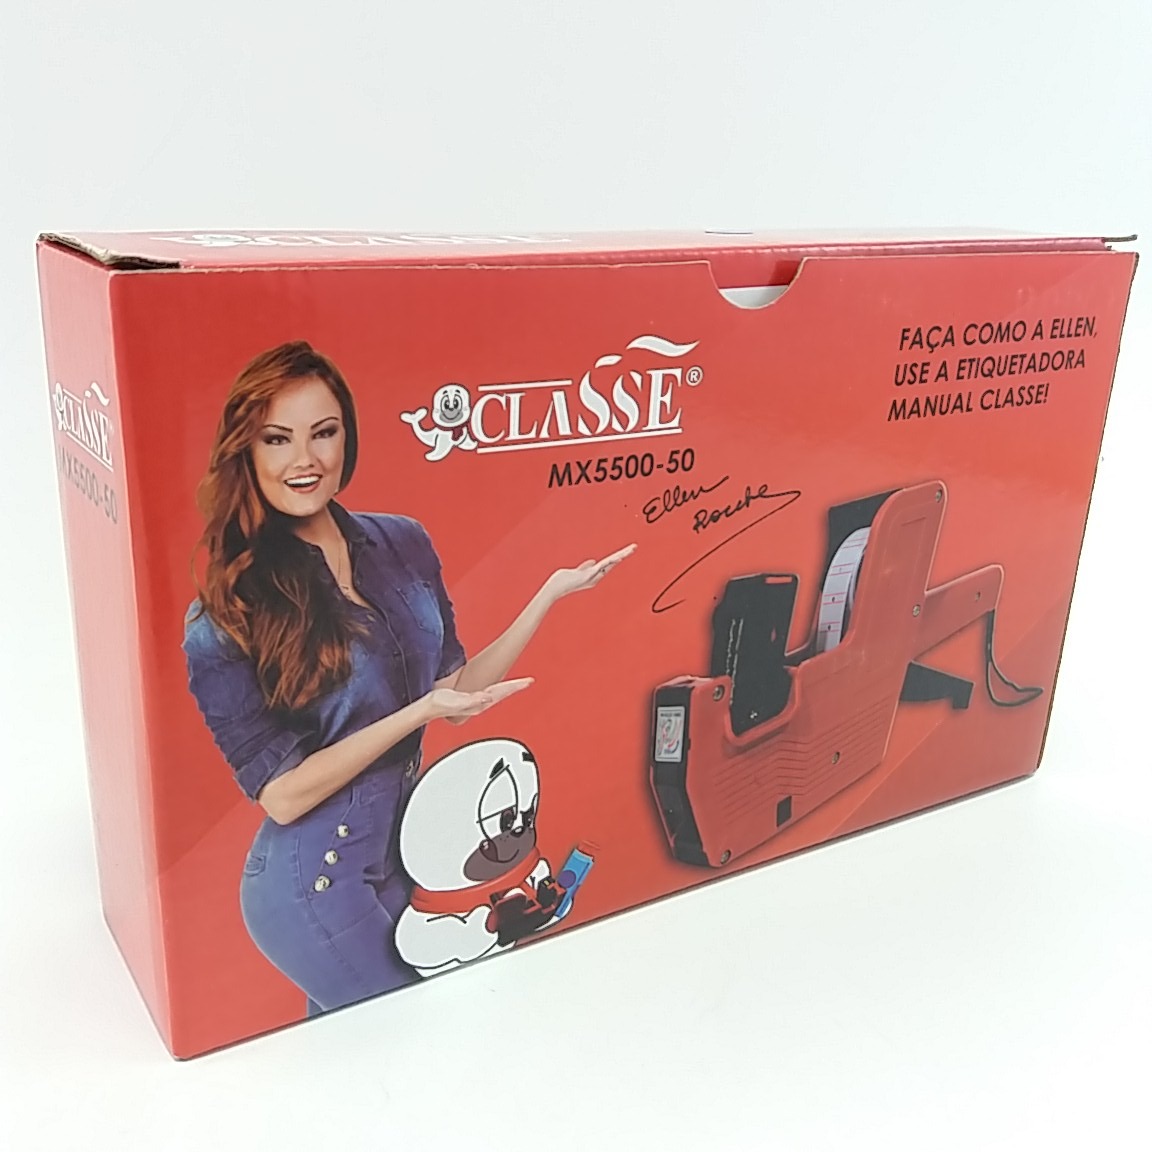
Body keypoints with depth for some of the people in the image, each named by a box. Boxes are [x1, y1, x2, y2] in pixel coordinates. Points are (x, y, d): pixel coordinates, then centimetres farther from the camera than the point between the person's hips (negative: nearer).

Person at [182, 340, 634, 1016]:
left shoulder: (403, 543, -3)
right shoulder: (226, 614, -17)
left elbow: (455, 688, 4)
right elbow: (282, 795, -16)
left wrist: (551, 593, -3)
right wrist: (417, 714, -22)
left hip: (403, 851, 5)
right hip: (316, 882, -5)